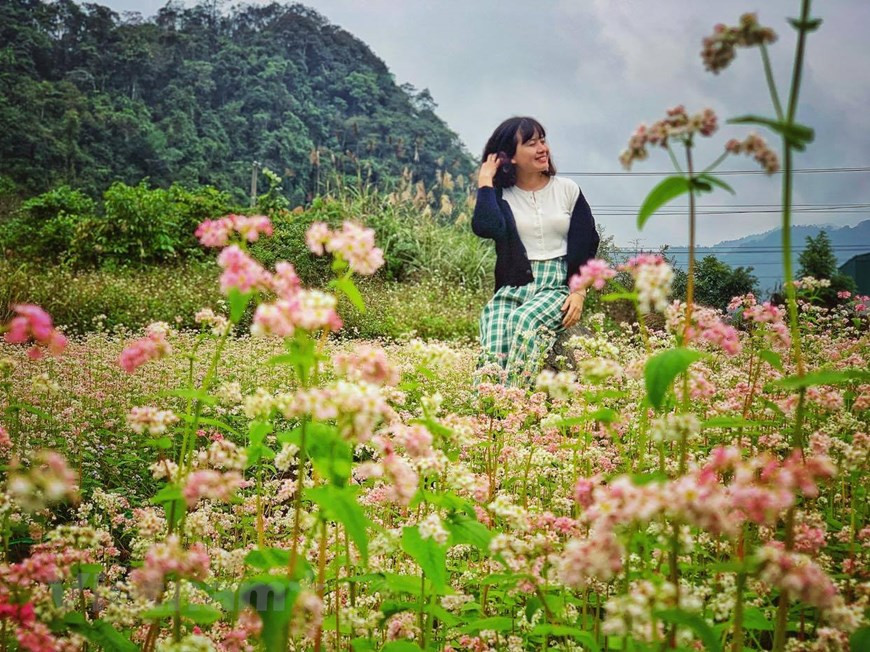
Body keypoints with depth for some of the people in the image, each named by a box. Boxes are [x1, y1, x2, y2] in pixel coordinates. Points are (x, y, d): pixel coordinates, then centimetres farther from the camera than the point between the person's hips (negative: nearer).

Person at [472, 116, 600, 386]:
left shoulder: (568, 190, 10)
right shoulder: (500, 195, 8)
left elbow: (587, 245, 9)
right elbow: (486, 227, -14)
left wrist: (579, 292, -5)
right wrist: (485, 181, -2)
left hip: (557, 286, -1)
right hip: (512, 288, 1)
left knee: (524, 321, -34)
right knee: (493, 338, -30)